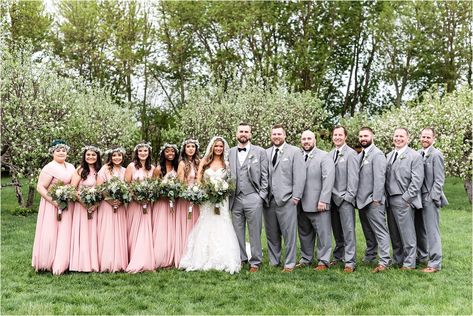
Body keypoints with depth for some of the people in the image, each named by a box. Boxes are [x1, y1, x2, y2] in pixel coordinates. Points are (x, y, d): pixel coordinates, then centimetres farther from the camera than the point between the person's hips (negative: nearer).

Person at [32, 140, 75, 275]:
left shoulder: (71, 167, 12)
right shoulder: (49, 168, -10)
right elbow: (40, 187, -14)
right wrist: (53, 200, -22)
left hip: (68, 206, 6)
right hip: (52, 205, -6)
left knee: (64, 234, 8)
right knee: (50, 234, -3)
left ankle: (60, 264, 17)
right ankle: (46, 264, 9)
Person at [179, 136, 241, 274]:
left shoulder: (226, 163, 7)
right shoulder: (205, 161, 6)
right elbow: (198, 180, 3)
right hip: (206, 199, 0)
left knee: (221, 228, -4)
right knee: (205, 228, 1)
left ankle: (223, 261, 0)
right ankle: (203, 260, 7)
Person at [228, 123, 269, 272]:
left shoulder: (260, 152, 5)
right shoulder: (229, 152, 12)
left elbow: (264, 175, 2)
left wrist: (262, 195, -4)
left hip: (253, 198, -3)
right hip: (235, 199, 3)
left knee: (254, 232, 2)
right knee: (237, 232, 8)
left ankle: (255, 262, 11)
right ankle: (241, 259, 20)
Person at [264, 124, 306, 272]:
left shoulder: (294, 151, 2)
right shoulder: (265, 153, 13)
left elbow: (299, 175, -3)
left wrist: (296, 196, -8)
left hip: (286, 200, -4)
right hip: (268, 200, 4)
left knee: (289, 234, -2)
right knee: (271, 234, 10)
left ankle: (289, 264, 8)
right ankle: (273, 262, 22)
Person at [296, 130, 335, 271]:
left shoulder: (324, 157, -1)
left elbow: (328, 179, -9)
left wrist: (323, 200, -16)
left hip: (318, 204, -4)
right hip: (301, 204, 4)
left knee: (323, 233, 0)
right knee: (304, 233, 12)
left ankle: (323, 261, 9)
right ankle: (305, 259, 23)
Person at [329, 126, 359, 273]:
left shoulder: (351, 153, -4)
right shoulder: (330, 154, 13)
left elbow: (353, 176, -9)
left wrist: (349, 195, -12)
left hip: (345, 198, -5)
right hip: (332, 198, 6)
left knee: (348, 230, -6)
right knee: (337, 231, 12)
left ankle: (350, 262, -3)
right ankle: (338, 257, 22)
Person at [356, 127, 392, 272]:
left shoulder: (377, 154, -10)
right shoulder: (360, 155, 15)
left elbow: (379, 178, -15)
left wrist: (376, 199, -18)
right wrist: (357, 197, 11)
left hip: (373, 200, -8)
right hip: (362, 200, 8)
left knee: (380, 231, -6)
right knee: (368, 231, 16)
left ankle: (384, 261, -5)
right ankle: (369, 257, 25)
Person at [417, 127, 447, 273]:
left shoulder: (436, 154, -9)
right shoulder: (418, 154, 9)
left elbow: (439, 180, -11)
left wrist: (432, 198, -14)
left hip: (430, 198, -7)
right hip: (418, 198, 7)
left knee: (432, 231, -2)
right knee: (419, 230, 15)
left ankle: (435, 263, 4)